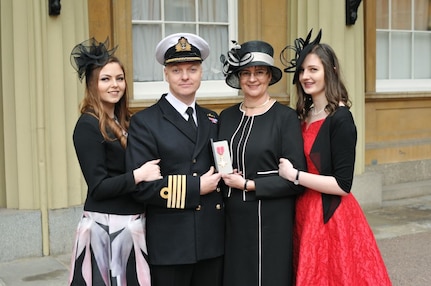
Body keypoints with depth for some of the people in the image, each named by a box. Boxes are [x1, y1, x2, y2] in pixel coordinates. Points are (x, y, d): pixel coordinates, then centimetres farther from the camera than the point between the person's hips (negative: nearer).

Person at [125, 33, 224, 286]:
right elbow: (141, 186, -15)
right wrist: (195, 188, -15)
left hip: (213, 240, 5)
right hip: (169, 244, -5)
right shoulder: (145, 122, -6)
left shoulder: (213, 120, 11)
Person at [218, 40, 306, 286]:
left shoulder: (286, 117, -8)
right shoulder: (226, 117, 8)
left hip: (271, 221, -4)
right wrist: (224, 178, -6)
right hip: (233, 220, 4)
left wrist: (248, 185, -13)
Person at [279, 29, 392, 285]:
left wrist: (295, 175, -18)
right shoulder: (304, 115, 7)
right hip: (304, 214, 8)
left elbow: (343, 184, -19)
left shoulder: (341, 119, -15)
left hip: (331, 217, -8)